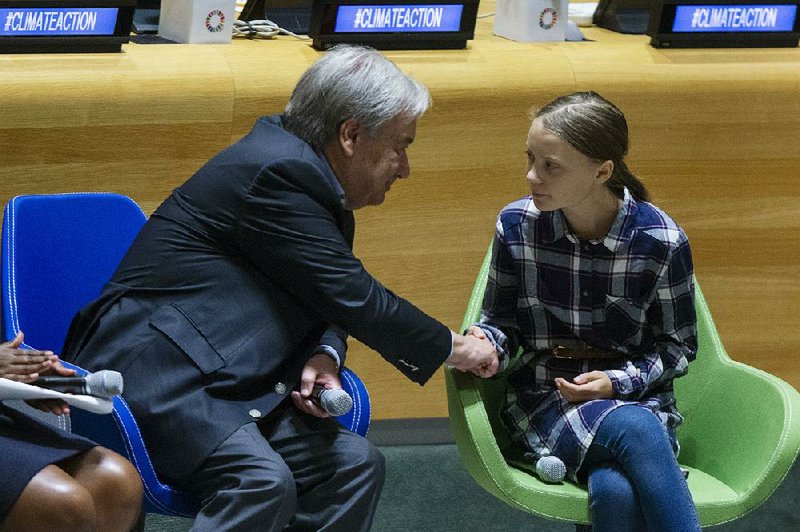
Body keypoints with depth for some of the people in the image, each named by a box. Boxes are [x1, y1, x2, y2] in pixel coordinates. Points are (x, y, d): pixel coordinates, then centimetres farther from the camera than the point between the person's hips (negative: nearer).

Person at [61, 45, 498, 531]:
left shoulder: (300, 170, 14)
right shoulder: (277, 170, -17)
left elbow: (331, 299, 16)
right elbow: (356, 300, -17)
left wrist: (323, 358, -7)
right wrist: (455, 348, -4)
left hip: (223, 381, 10)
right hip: (154, 370, -10)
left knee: (355, 463, -6)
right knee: (263, 482, -30)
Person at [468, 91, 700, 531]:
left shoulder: (661, 241, -7)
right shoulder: (516, 226, -3)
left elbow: (678, 346, 4)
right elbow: (500, 322, 9)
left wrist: (619, 382, -12)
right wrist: (487, 344, -15)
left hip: (636, 397, 0)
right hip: (545, 400, 1)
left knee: (615, 491, -38)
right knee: (632, 429, -36)